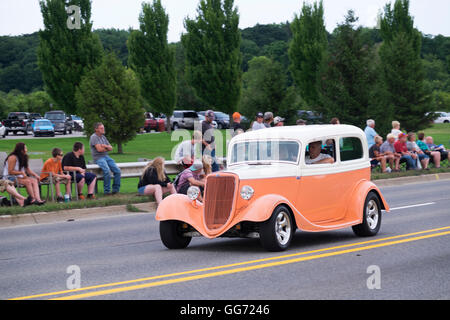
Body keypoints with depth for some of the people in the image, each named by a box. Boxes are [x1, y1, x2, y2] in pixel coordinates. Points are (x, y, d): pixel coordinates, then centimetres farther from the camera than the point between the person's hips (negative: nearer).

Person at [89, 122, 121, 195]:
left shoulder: (103, 137, 19)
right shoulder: (94, 137, -5)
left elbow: (111, 148, 13)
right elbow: (99, 149, -15)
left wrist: (105, 146, -9)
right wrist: (107, 148, 3)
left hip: (106, 156, 7)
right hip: (98, 158, -7)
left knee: (117, 170, -11)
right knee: (107, 171, -31)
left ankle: (115, 189, -1)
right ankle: (107, 191, -22)